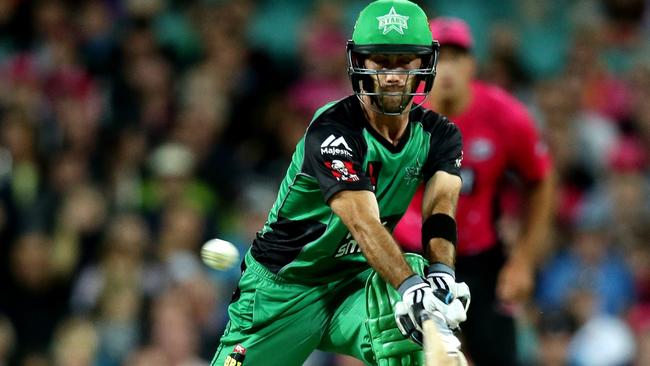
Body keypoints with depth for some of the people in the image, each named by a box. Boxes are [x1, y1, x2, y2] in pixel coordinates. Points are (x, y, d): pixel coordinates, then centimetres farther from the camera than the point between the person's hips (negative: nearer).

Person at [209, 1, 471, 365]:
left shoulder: (438, 134, -4)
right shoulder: (332, 130, -23)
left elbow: (440, 205, -21)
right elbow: (363, 223, -36)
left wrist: (441, 271, -42)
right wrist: (410, 285, -52)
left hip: (353, 281, 4)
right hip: (284, 290, -4)